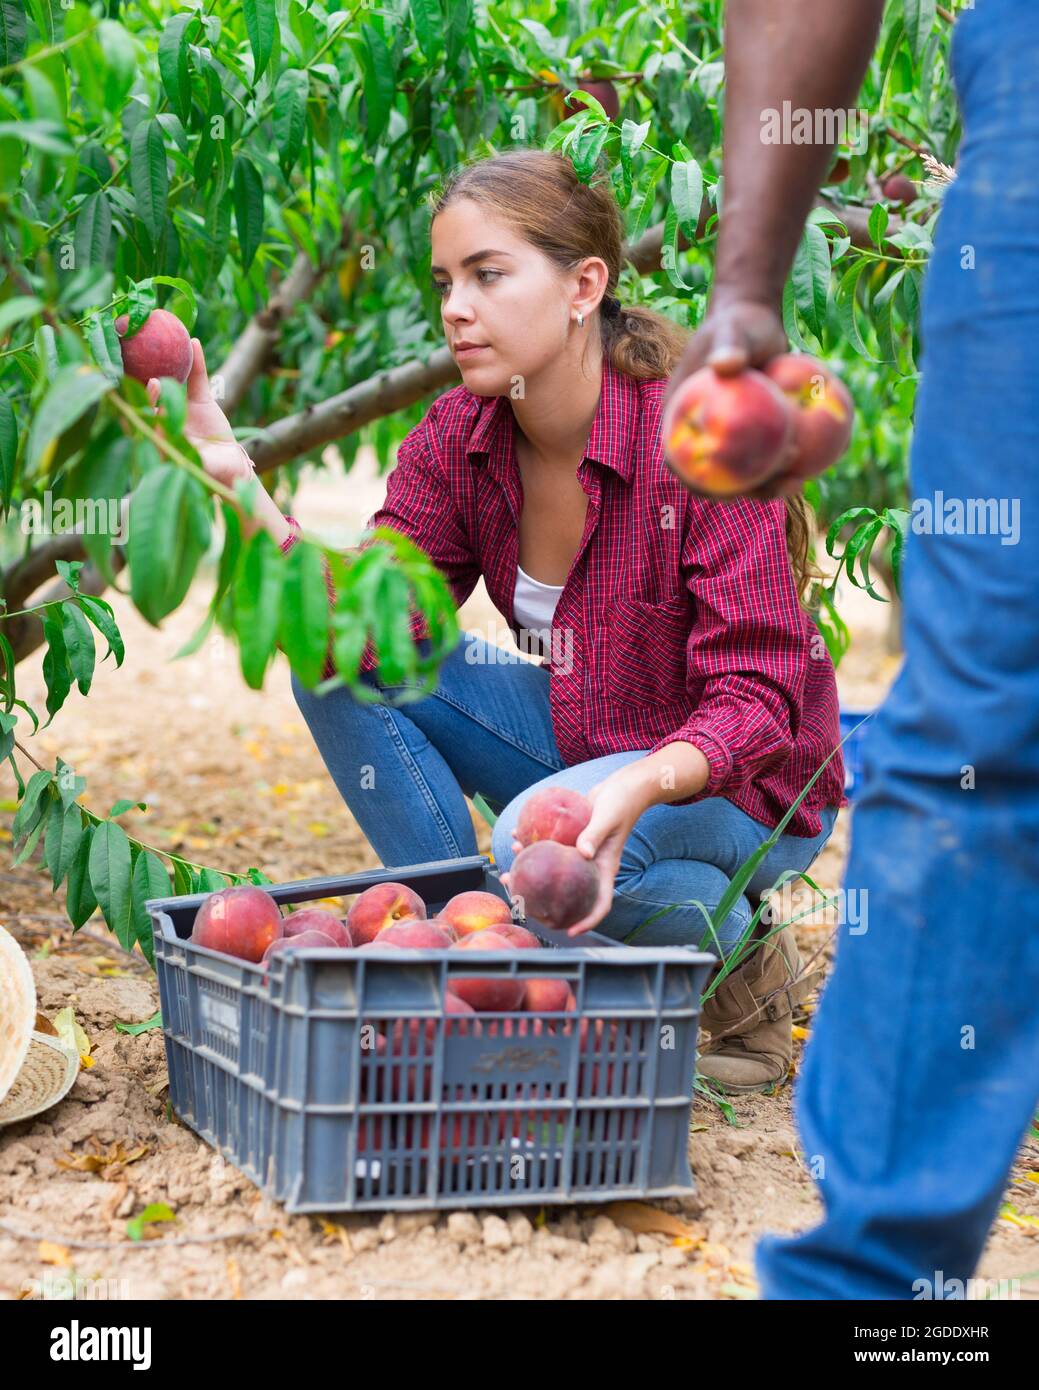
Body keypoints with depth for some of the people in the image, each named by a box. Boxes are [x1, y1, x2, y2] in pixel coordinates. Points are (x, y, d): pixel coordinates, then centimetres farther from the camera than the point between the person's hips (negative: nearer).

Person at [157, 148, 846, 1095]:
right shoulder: (458, 439, -8)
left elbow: (756, 697, -26)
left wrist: (639, 788, -46)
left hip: (741, 790, -5)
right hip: (577, 737, 6)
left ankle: (745, 956, -5)